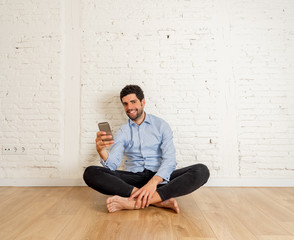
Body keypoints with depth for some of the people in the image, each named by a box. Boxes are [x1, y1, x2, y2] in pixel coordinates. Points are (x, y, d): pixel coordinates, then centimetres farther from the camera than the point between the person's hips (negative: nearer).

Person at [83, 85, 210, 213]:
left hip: (160, 178, -1)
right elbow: (113, 163, -3)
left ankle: (135, 202, -35)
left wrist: (154, 182, -26)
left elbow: (169, 159, -8)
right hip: (134, 178, 1)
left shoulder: (161, 125, 5)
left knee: (201, 170, -26)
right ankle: (161, 200, -29)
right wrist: (101, 150, -26)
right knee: (90, 173, -23)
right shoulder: (123, 131, 10)